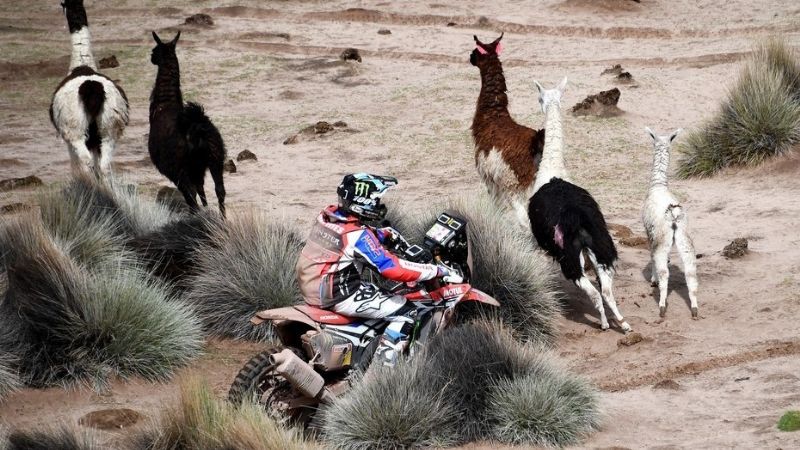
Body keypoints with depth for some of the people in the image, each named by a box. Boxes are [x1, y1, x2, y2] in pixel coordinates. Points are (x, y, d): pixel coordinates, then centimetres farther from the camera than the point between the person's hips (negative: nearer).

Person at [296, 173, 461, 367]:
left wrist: (384, 234, 27)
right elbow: (393, 268, -28)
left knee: (383, 294, 33)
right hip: (339, 297, -9)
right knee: (406, 311, -7)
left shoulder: (328, 215, 1)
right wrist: (440, 271, -22)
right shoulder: (358, 236, -24)